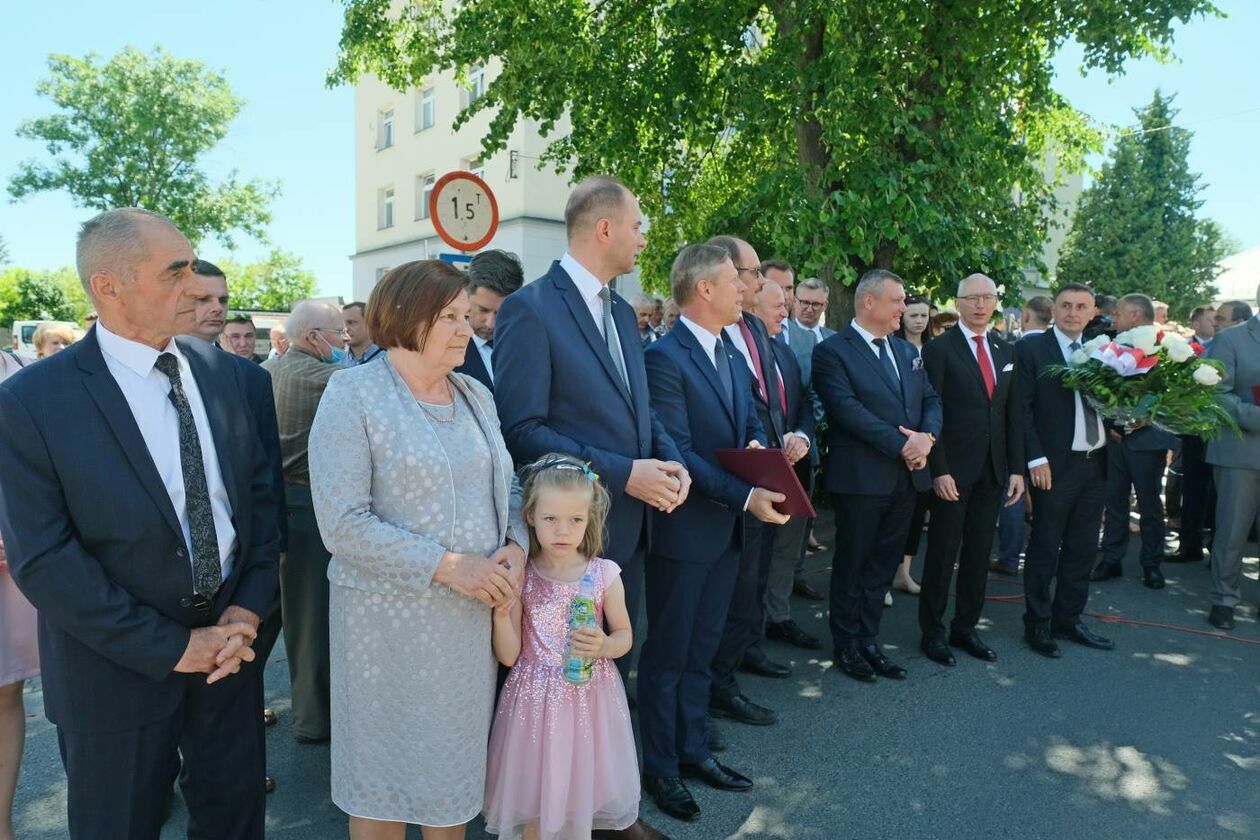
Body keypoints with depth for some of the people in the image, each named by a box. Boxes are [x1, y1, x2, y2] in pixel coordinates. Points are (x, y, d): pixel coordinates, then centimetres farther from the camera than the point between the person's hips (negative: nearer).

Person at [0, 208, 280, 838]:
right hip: (121, 668, -3)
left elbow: (260, 492, 3)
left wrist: (248, 609, -8)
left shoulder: (219, 371, -1)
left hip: (230, 641, 4)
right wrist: (173, 647, -16)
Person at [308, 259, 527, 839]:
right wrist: (448, 566, -21)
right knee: (385, 771, 12)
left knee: (457, 760, 19)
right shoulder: (353, 394, -11)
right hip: (391, 616, -5)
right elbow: (343, 524, -18)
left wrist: (515, 546, -9)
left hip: (475, 611, 5)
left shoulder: (476, 395, 7)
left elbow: (506, 485, 11)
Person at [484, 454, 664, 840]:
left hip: (589, 698, 1)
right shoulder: (520, 578, -9)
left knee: (581, 794, 13)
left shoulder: (605, 574, -7)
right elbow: (509, 656, -7)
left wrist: (604, 646, -17)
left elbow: (624, 636, 4)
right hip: (536, 701, 0)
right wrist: (501, 612, -22)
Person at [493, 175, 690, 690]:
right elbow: (521, 430, -19)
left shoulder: (622, 311, 12)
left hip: (629, 531, 8)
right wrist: (621, 473, -21)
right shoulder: (530, 309, -14)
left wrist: (669, 458, -3)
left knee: (614, 668, 21)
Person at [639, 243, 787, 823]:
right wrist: (746, 496, -24)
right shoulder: (664, 358, -17)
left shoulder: (733, 357, 12)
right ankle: (660, 768, 25)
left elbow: (750, 422, 14)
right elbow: (678, 452, -21)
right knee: (667, 655, 8)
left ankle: (693, 750, 35)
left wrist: (758, 445, -9)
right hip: (683, 530, -8)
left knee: (702, 649, 19)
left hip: (727, 529, 8)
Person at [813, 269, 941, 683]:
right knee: (851, 567, 7)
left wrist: (926, 437, -9)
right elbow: (848, 410, -19)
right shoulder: (832, 351, -9)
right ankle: (846, 646, 22)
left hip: (907, 477, 7)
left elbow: (931, 400, 12)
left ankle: (868, 642, 27)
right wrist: (902, 444, -18)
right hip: (861, 478, -7)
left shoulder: (907, 350, 15)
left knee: (883, 565, 14)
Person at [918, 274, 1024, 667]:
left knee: (979, 553, 11)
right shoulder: (939, 349, -5)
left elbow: (1013, 414, 12)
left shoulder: (1006, 352, 12)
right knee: (943, 553, 3)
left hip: (993, 471, 5)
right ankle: (932, 631, 16)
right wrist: (939, 470, -15)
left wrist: (1016, 468, 6)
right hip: (953, 470, -5)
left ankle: (966, 627, 24)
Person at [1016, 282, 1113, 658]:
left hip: (1095, 462, 6)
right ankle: (1037, 624, 16)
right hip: (1055, 465, -6)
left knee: (1082, 548, 13)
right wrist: (1036, 458, -15)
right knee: (1045, 548, 4)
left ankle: (1068, 619, 27)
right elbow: (1021, 408, -10)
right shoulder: (1031, 348, -5)